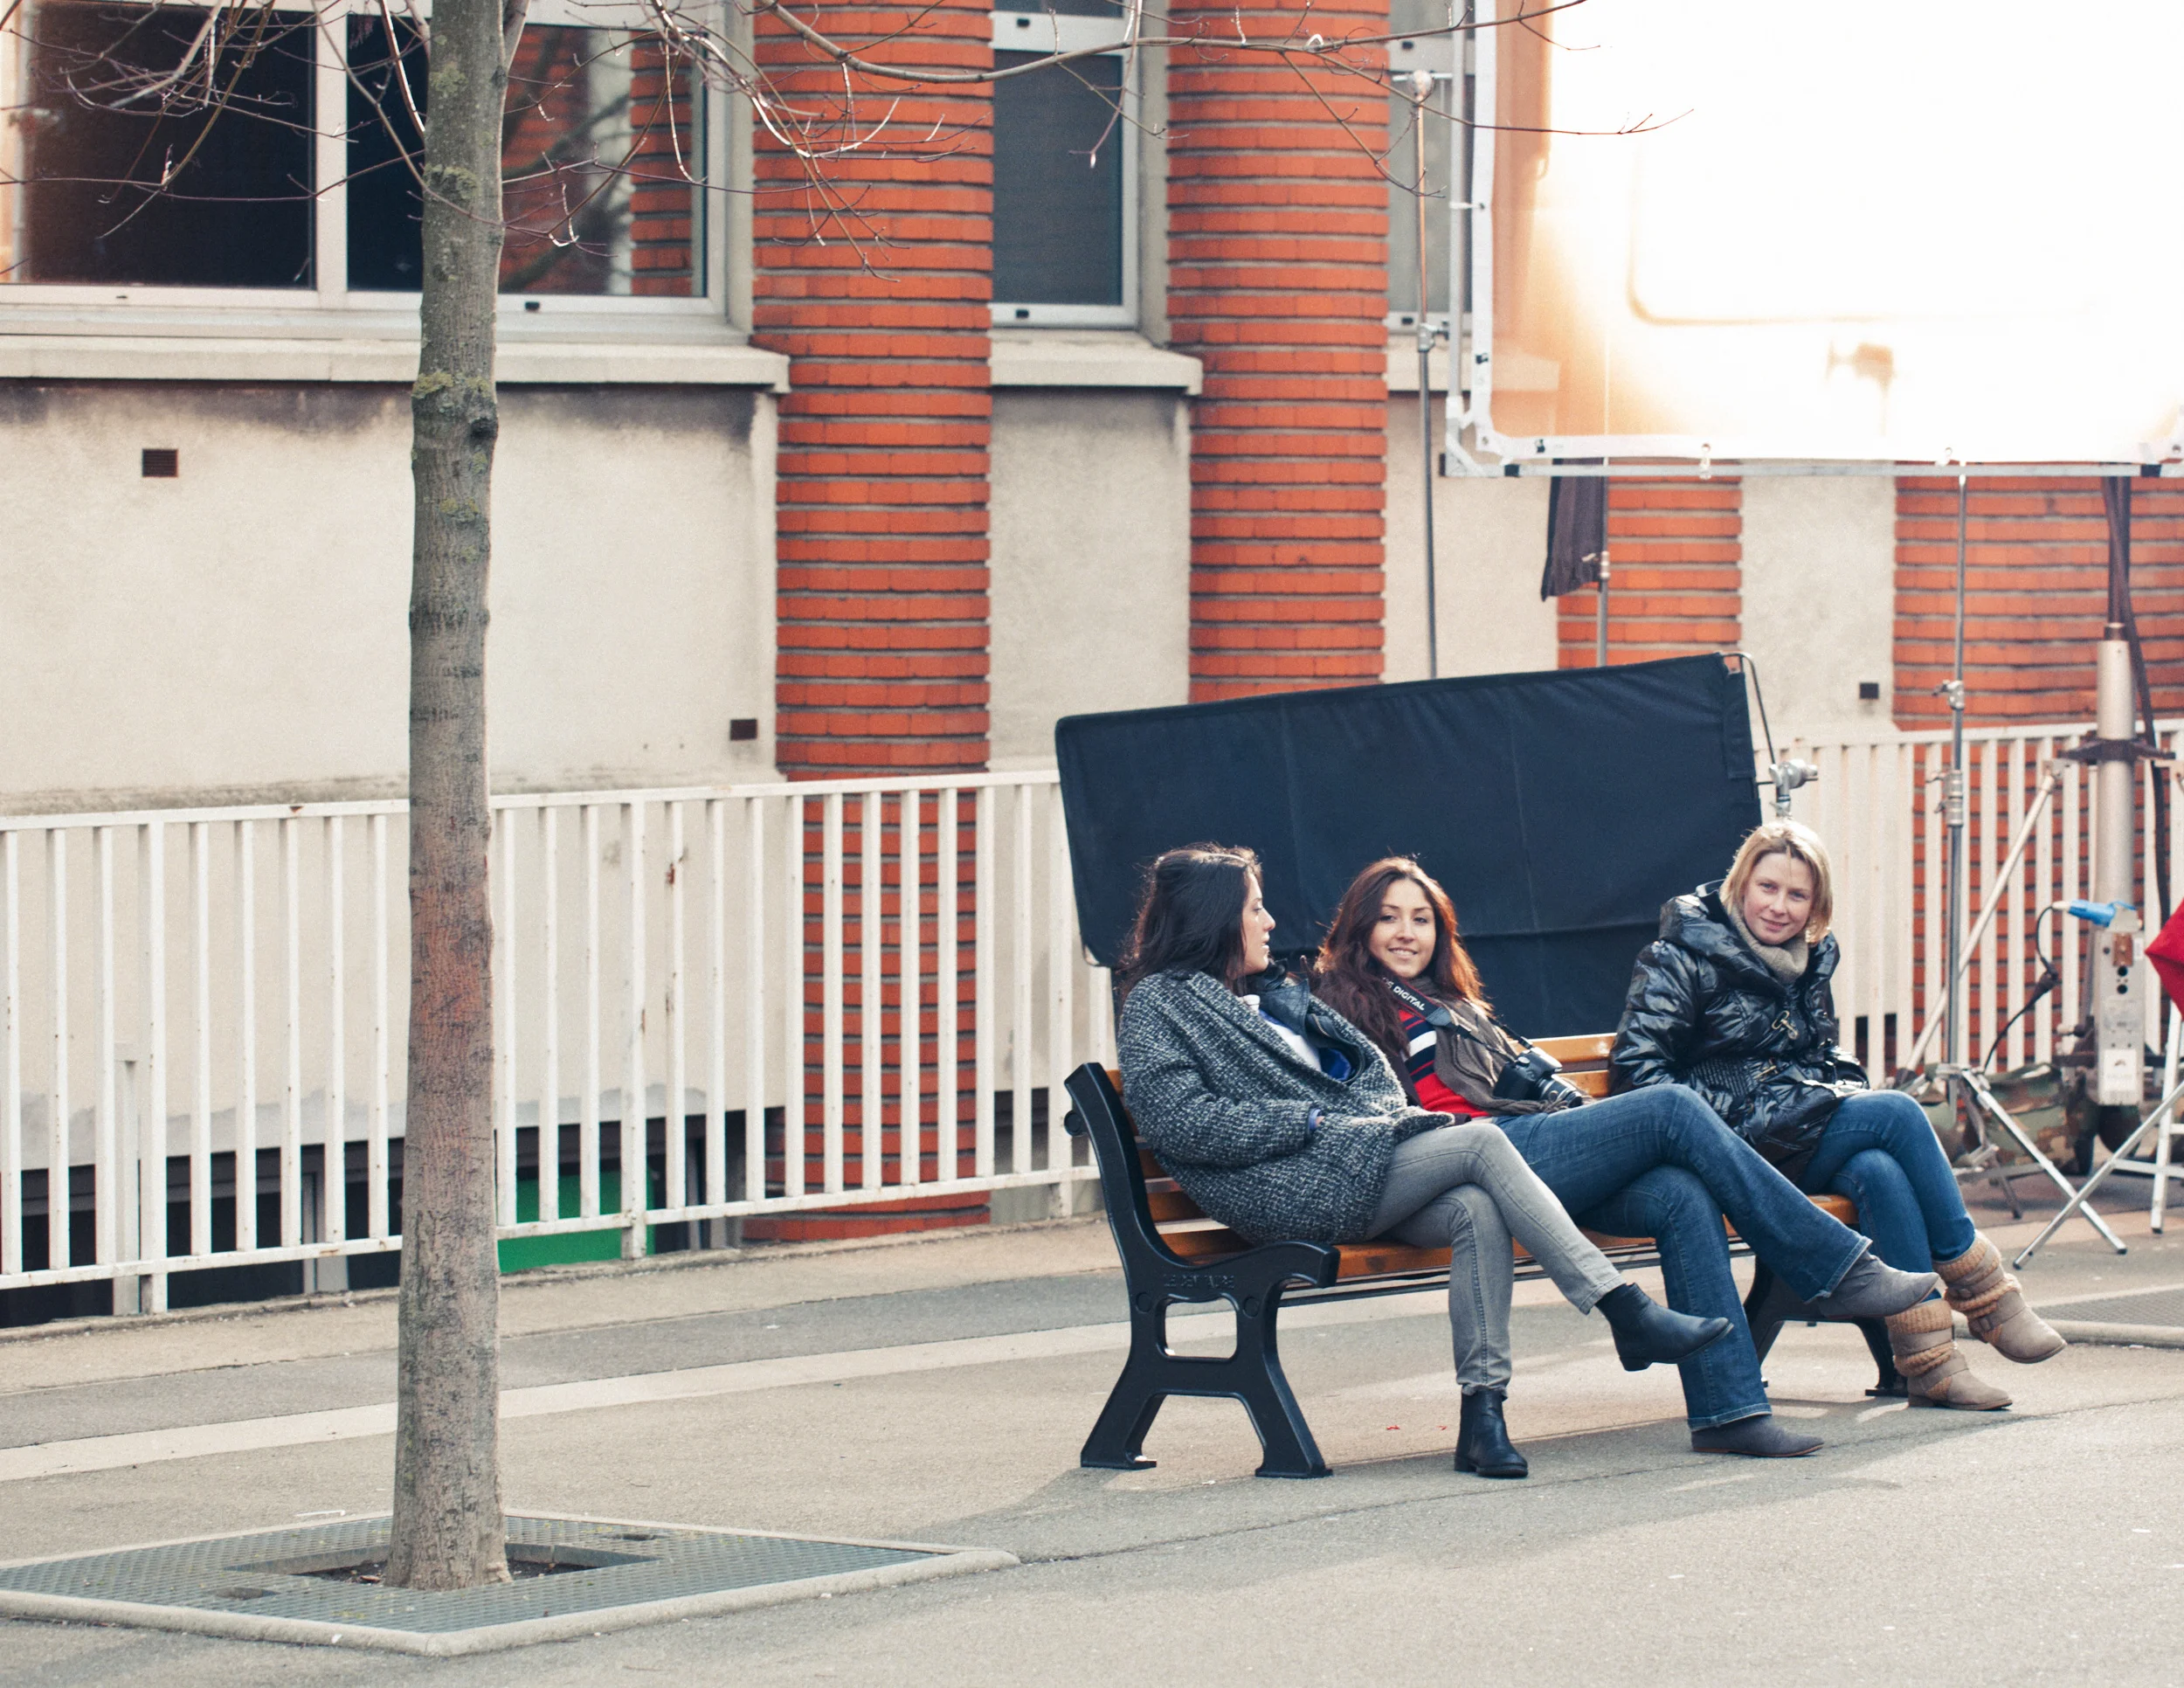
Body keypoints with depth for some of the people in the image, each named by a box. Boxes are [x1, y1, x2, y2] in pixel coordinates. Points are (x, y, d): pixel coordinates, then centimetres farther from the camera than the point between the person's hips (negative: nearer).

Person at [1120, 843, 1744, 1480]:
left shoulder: (1269, 993, 29)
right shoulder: (1159, 1003, 5)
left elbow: (1367, 1063, 24)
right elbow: (1180, 1121, -10)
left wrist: (1390, 1114, 0)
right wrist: (1314, 1122, -13)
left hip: (1346, 1170, 8)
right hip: (1288, 1192, -8)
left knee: (1477, 1209, -24)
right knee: (1482, 1143, -20)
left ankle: (1483, 1409, -30)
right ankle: (1629, 1313, -21)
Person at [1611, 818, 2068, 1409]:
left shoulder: (1808, 963, 19)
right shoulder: (1681, 960, -2)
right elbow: (1637, 1068, -10)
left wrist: (1850, 1097, 6)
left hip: (1804, 1129, 6)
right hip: (1738, 1145, -6)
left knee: (1879, 1171, -30)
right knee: (1898, 1113, -24)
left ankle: (1929, 1360, -35)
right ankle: (1985, 1293, -17)